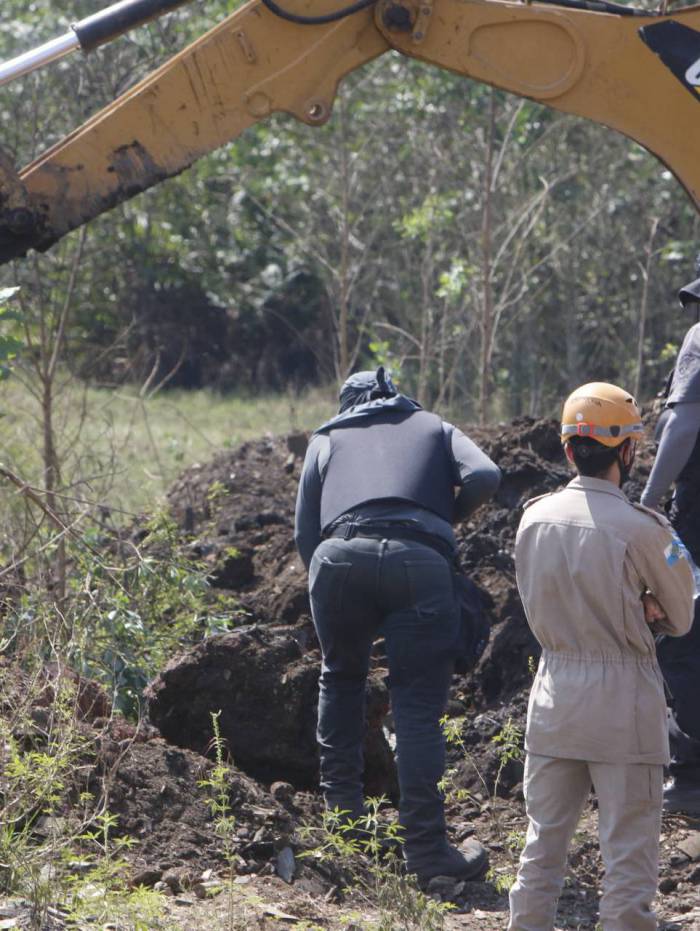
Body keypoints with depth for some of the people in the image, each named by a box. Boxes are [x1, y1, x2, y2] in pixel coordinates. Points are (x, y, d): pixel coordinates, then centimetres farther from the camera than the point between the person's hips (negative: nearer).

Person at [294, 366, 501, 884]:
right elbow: (484, 477, 9)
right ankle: (426, 848, -1)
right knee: (418, 703, 3)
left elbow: (305, 534, 21)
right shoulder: (434, 428, 30)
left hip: (340, 554, 2)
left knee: (341, 680, 25)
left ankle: (342, 816, 28)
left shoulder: (327, 438, 31)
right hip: (419, 559, -1)